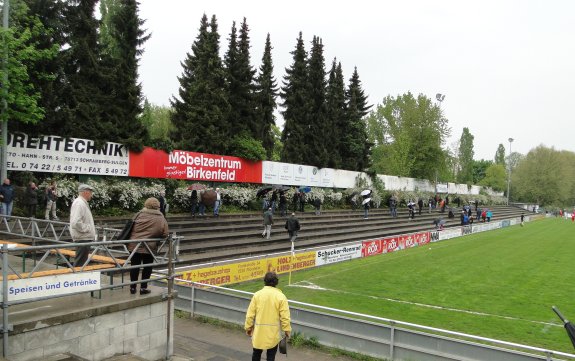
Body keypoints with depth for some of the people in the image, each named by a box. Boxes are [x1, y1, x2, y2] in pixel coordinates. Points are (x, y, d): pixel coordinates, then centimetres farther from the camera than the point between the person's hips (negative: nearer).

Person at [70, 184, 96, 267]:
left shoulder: (83, 203, 16)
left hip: (85, 238, 10)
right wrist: (87, 228, -17)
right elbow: (76, 223, -28)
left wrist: (90, 229, 15)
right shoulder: (79, 203, -17)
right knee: (80, 264, -4)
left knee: (82, 262, 17)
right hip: (82, 238, -10)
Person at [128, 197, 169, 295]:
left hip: (135, 245, 1)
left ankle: (133, 287, 20)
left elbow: (133, 228, 1)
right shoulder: (161, 219, -4)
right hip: (149, 247, -1)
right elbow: (165, 234, -3)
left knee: (135, 266, 12)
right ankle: (143, 288, 14)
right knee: (147, 267, 12)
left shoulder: (140, 214, -4)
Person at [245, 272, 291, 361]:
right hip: (273, 331, -1)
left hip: (259, 331, 2)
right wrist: (287, 329, 1)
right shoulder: (281, 296, -9)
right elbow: (285, 316, -10)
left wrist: (248, 327, 9)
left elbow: (250, 314, -2)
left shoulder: (257, 294, -5)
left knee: (257, 353, 19)